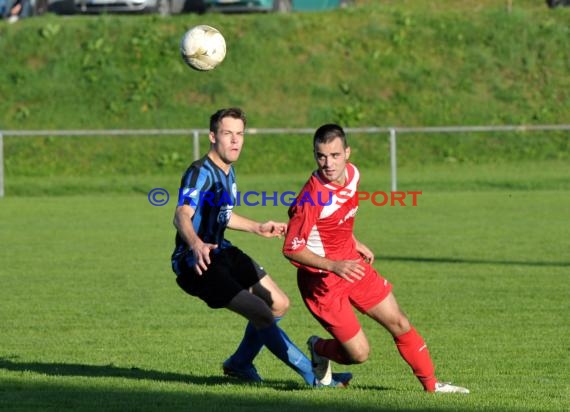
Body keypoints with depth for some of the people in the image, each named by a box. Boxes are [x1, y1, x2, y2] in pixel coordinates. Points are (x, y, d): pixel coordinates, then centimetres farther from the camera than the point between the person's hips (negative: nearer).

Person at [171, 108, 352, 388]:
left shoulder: (227, 172, 9)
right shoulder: (201, 173, -21)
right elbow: (182, 216, -38)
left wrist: (258, 228, 32)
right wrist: (196, 245, -58)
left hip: (221, 254, 10)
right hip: (197, 261, -10)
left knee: (279, 304, 12)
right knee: (261, 313, -17)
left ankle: (239, 364, 28)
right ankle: (314, 377, -10)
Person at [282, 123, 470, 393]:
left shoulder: (352, 173, -5)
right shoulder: (311, 198, -29)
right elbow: (291, 249, -24)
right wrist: (333, 266, -33)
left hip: (351, 265, 7)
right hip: (322, 279, -7)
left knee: (399, 324, 10)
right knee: (359, 353, -5)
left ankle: (432, 384, 26)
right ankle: (319, 350, 27)